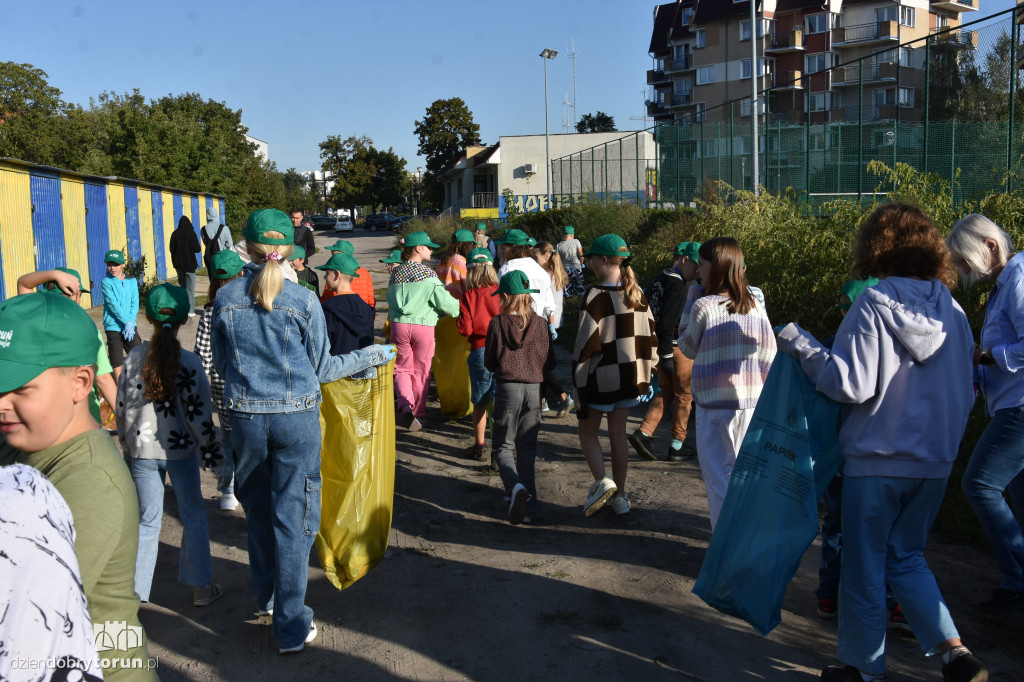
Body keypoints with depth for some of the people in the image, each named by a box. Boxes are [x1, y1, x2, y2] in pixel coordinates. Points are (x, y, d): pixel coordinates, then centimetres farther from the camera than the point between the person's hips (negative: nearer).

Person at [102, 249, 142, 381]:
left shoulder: (131, 281, 6)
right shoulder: (106, 282, -5)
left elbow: (135, 303, 0)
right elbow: (113, 305, -13)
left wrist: (131, 322, -13)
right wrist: (127, 322, -19)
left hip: (130, 326, 3)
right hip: (113, 327, -3)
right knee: (117, 362, 2)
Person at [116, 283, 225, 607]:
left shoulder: (133, 358, -3)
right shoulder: (190, 362, -11)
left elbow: (122, 408, 3)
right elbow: (198, 414, -10)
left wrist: (127, 445, 15)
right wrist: (212, 452, -1)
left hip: (142, 450, 2)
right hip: (180, 448, -2)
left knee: (147, 520, 13)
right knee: (193, 516, 12)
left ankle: (136, 590, 18)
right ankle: (201, 586, 19)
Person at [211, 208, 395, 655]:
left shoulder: (226, 298, -2)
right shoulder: (303, 301, -10)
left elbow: (220, 364, 8)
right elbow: (322, 369, -3)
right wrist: (372, 356, 10)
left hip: (245, 417, 3)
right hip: (296, 418, -3)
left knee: (258, 510, 22)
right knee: (293, 518, 5)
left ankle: (265, 596, 41)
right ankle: (291, 626, 13)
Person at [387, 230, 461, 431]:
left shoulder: (395, 273, 7)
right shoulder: (428, 275, -8)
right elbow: (446, 303, -8)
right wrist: (458, 309, 10)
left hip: (399, 325, 3)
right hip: (424, 326, -3)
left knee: (402, 368, 10)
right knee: (421, 371, 10)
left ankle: (405, 405, -14)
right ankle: (418, 414, 18)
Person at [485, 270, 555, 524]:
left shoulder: (497, 323, -6)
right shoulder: (539, 323, -1)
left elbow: (489, 362, -1)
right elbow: (549, 361, 3)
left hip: (506, 387, -2)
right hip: (533, 389, 3)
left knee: (503, 446, 8)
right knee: (527, 448, 12)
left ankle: (516, 487, -21)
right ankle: (529, 506, 13)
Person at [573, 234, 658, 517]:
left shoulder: (596, 296, -16)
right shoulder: (637, 295, 3)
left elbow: (587, 343, -17)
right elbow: (650, 338, 7)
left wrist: (578, 382, -9)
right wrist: (645, 376, 15)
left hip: (601, 377, -5)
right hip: (631, 377, 6)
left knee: (588, 431, 13)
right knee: (618, 433, 16)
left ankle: (602, 481, -6)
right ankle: (620, 496, 20)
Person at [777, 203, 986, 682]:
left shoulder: (874, 305, -15)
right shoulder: (952, 311, 3)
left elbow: (851, 385, -21)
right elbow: (965, 396, 9)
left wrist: (802, 347, -11)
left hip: (877, 461, -6)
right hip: (934, 462, 6)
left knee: (864, 569, 10)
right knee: (906, 557, 22)